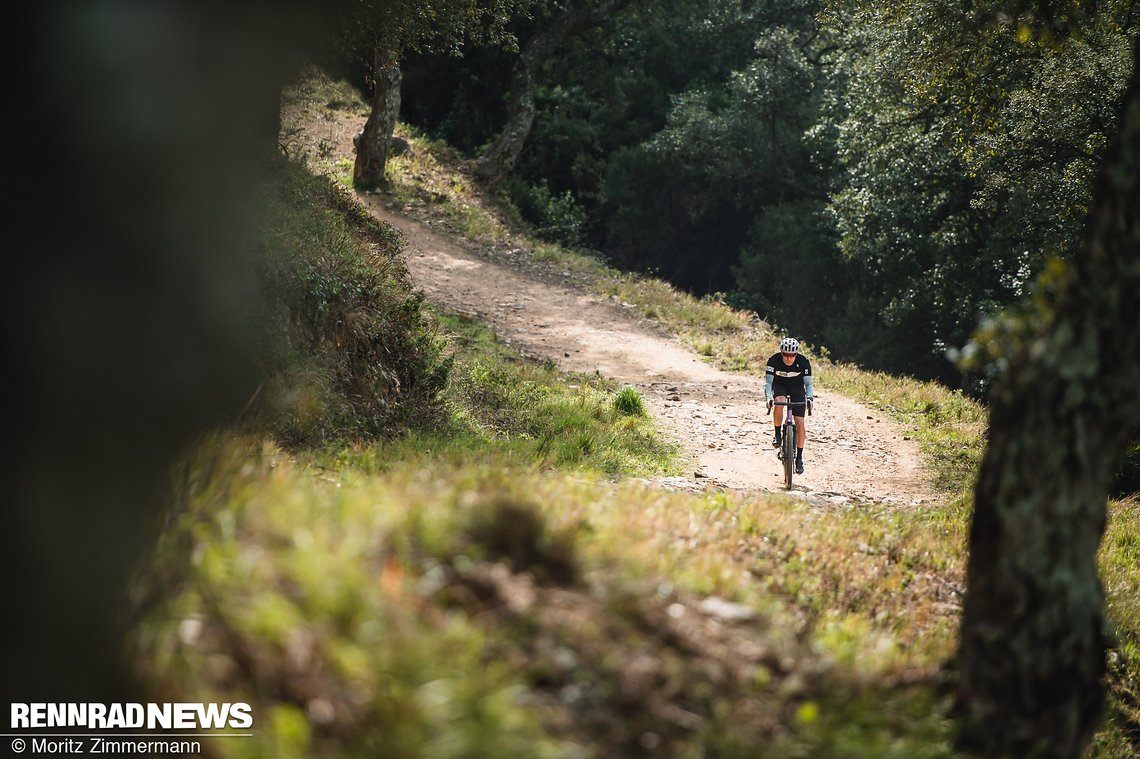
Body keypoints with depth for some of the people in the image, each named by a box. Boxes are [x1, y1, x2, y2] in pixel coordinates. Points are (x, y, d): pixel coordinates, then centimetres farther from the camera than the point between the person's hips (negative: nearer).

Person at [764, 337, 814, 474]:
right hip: (779, 386, 0)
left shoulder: (803, 361, -25)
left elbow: (808, 383, -21)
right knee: (779, 402, -37)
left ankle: (799, 458, 0)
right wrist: (768, 398, -43)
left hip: (797, 388, 0)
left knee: (800, 422, -10)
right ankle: (777, 434, -16)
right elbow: (768, 382, -26)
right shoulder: (774, 360, -27)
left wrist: (809, 397, -40)